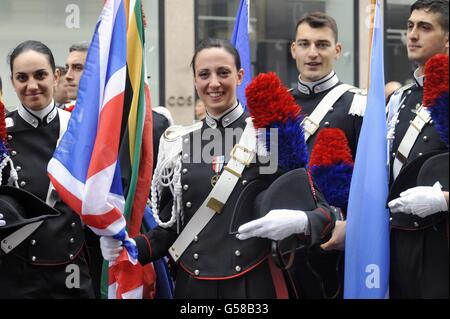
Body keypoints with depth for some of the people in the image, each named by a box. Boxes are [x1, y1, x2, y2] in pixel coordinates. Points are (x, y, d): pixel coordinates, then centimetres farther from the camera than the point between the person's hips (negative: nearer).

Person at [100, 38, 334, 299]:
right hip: (193, 285, 3)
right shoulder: (178, 145, 5)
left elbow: (324, 206, -6)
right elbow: (170, 227, 10)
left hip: (254, 284, -3)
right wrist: (130, 247, -8)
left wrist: (298, 222, -27)